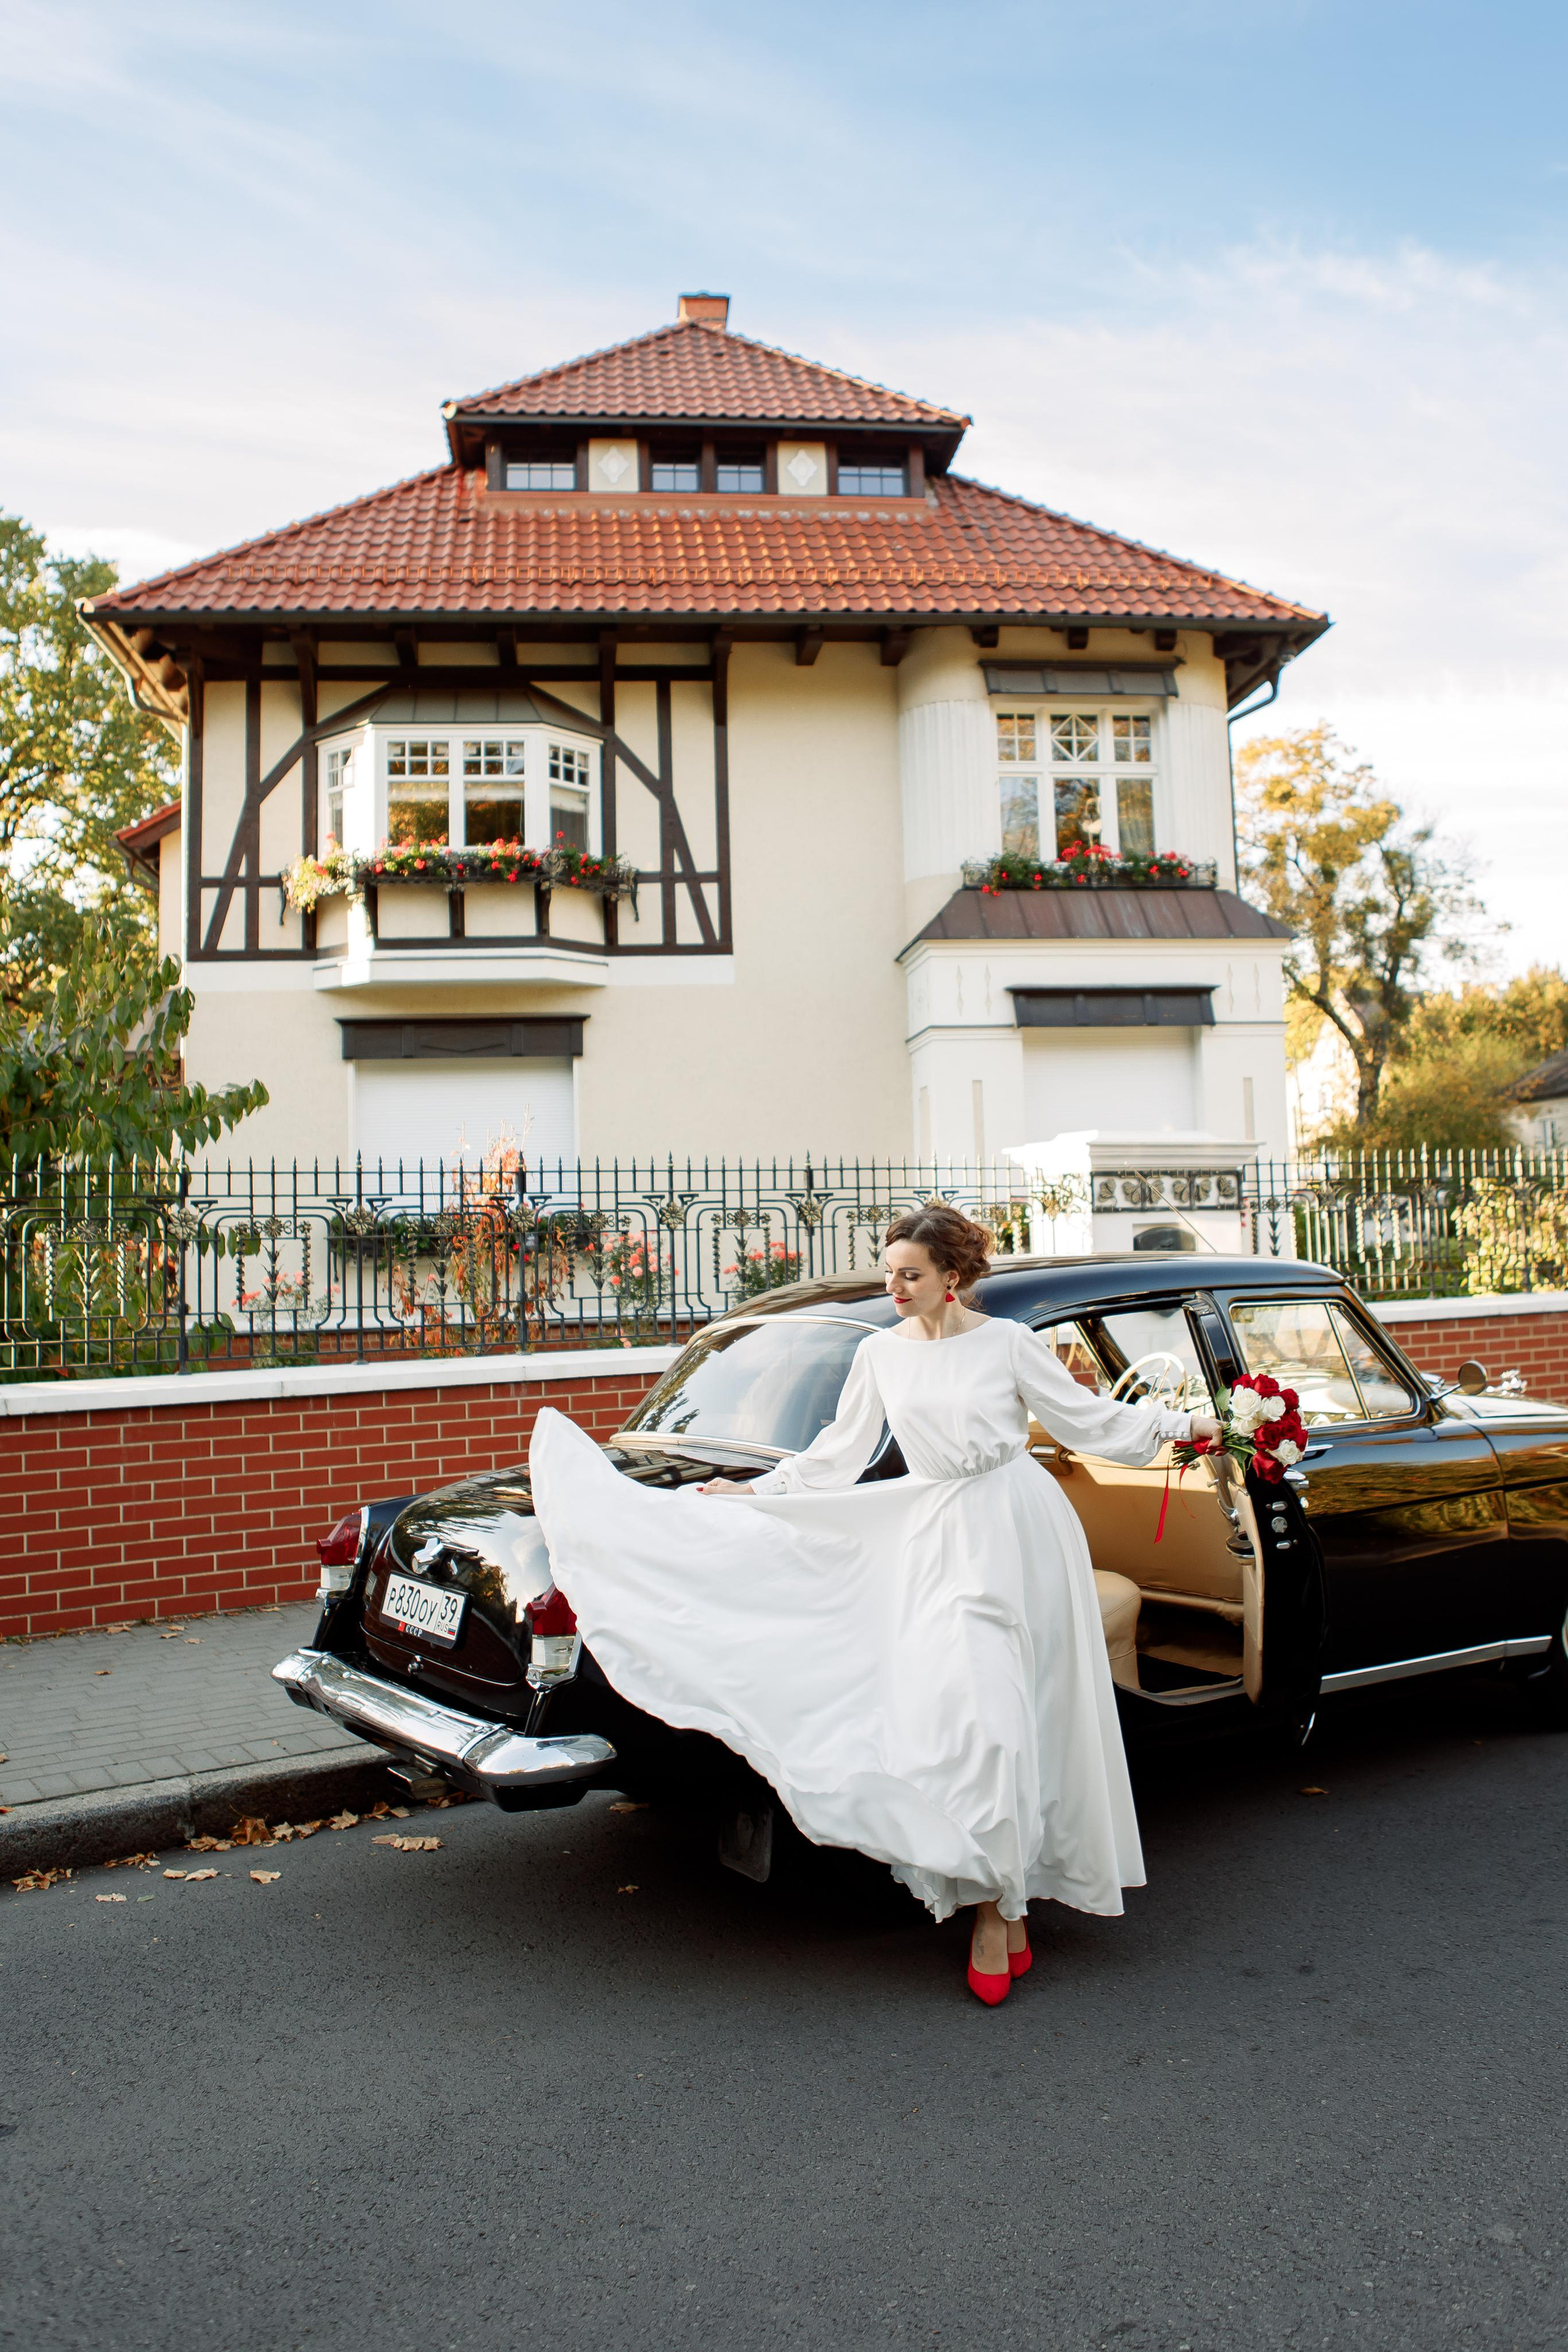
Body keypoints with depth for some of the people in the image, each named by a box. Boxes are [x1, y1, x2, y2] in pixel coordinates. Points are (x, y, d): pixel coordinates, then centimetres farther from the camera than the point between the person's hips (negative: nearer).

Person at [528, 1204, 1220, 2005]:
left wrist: (1178, 1424, 1)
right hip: (938, 1540, 2)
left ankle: (1001, 1896, 10)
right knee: (965, 1708, -7)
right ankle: (998, 1905, 3)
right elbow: (839, 1454, 13)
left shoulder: (1008, 1342, -4)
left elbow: (1087, 1418, 4)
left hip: (1020, 1531, -2)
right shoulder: (880, 1353, 4)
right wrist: (753, 1492, 12)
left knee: (1002, 1710, -3)